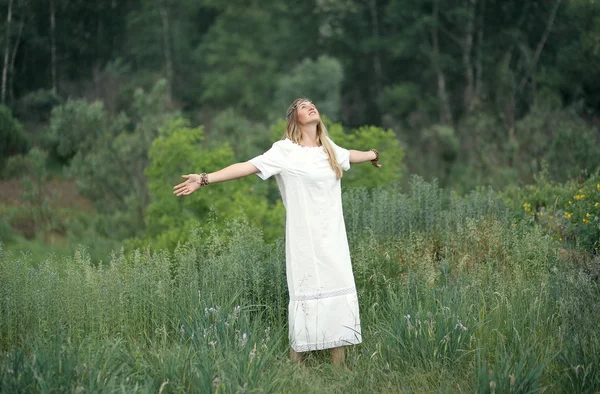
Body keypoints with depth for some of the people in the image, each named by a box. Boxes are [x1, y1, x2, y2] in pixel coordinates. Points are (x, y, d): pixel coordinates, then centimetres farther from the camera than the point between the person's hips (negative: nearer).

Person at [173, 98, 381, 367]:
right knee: (306, 295, -6)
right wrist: (204, 179, -21)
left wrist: (372, 155, 57)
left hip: (333, 237, 5)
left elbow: (349, 155, 36)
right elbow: (247, 166, -12)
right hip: (305, 239, -5)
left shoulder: (329, 149, 13)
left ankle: (339, 367, 12)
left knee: (338, 292, 3)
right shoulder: (286, 150, -5)